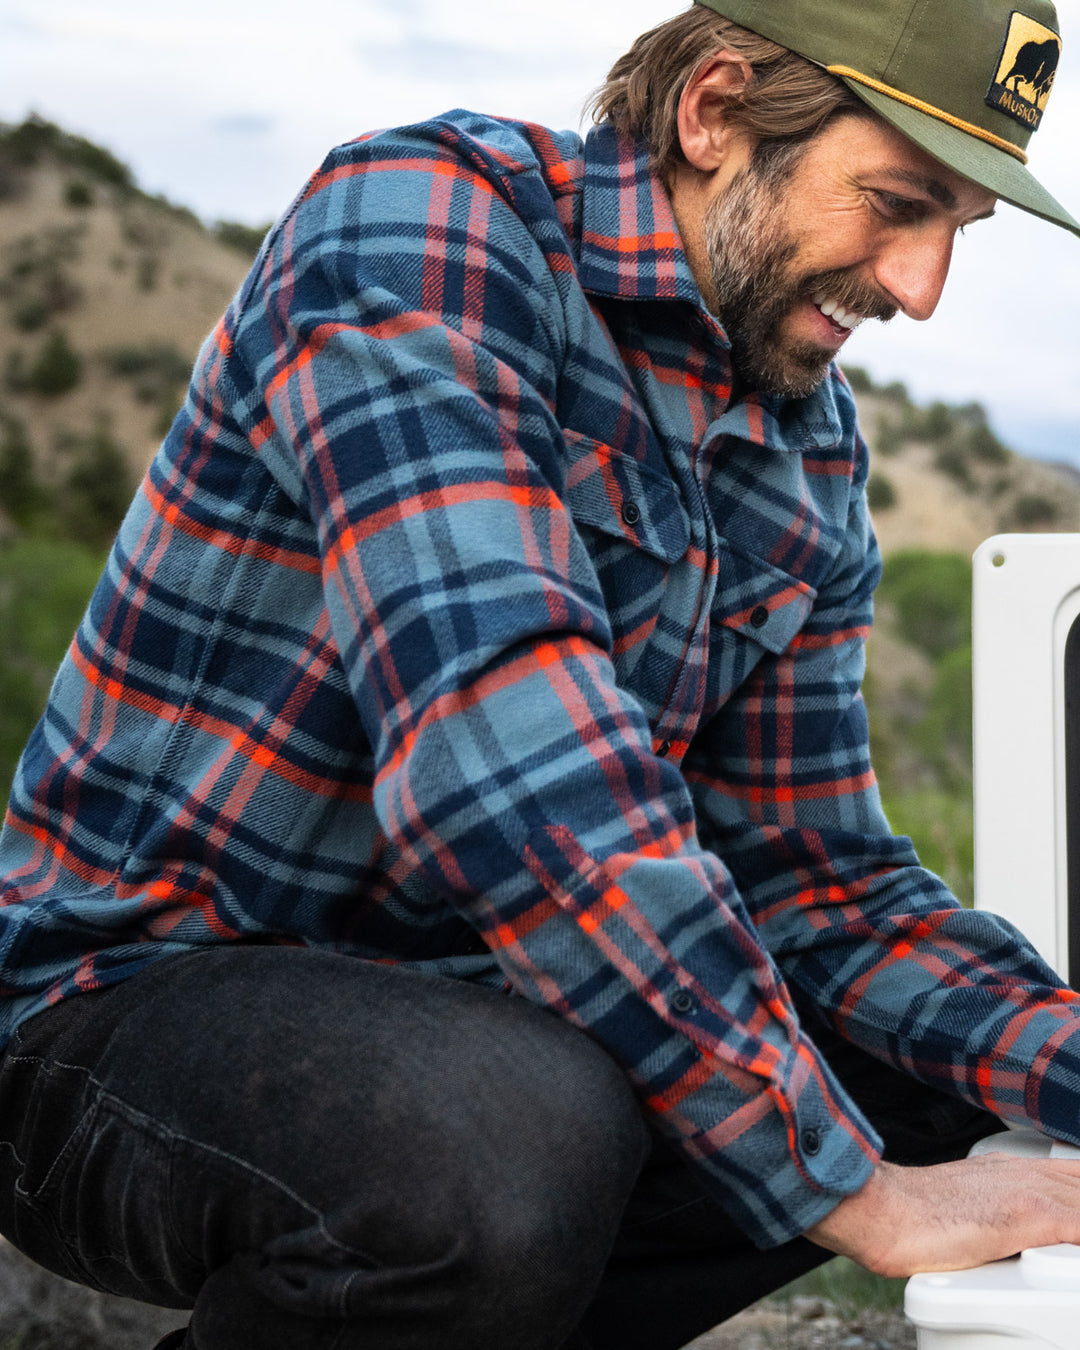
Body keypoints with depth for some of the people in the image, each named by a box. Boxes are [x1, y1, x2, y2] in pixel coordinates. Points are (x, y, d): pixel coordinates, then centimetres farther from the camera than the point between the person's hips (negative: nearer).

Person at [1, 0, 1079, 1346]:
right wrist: (853, 1188, -30)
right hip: (130, 990, -8)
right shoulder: (413, 223, -20)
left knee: (923, 1062, 7)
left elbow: (814, 870, 8)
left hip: (432, 1000, 8)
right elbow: (505, 758, -32)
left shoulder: (812, 448, 6)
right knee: (519, 1141, -36)